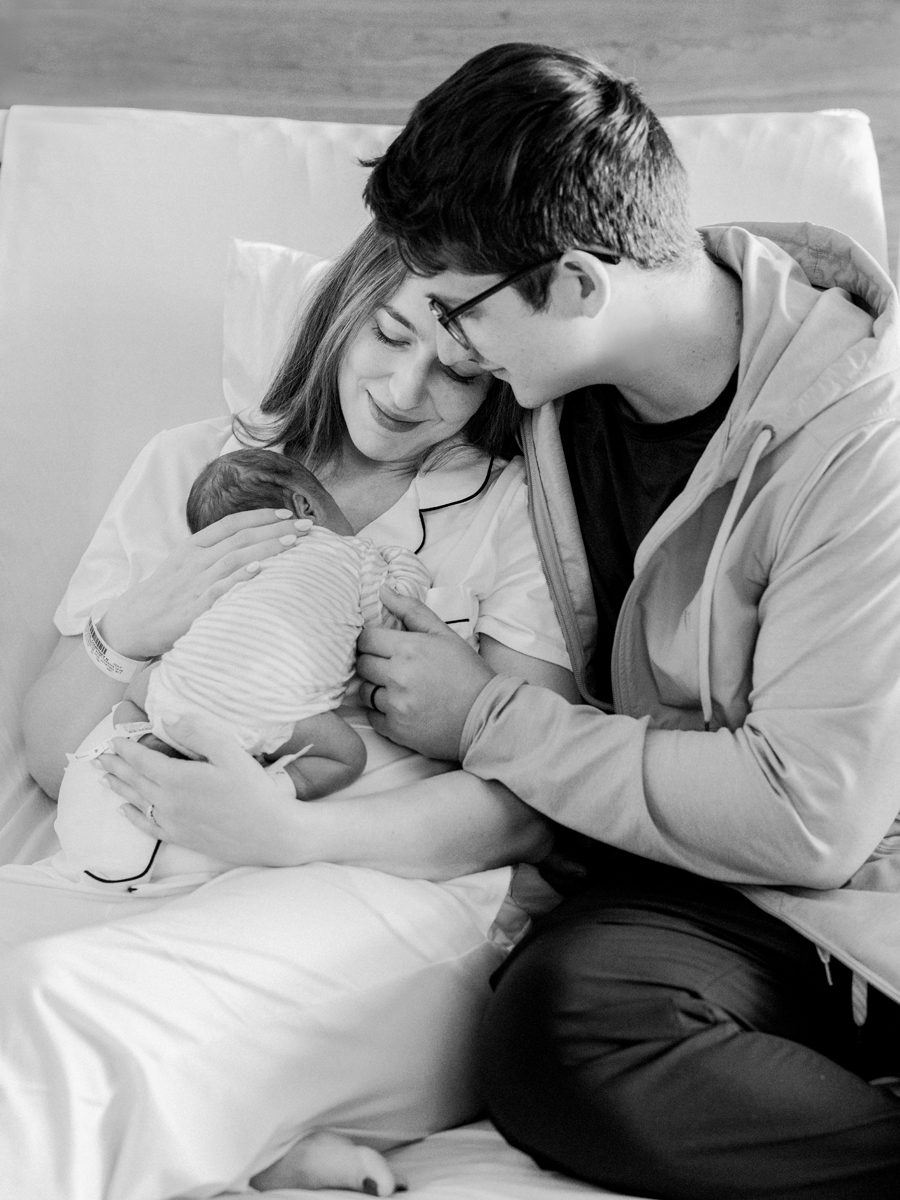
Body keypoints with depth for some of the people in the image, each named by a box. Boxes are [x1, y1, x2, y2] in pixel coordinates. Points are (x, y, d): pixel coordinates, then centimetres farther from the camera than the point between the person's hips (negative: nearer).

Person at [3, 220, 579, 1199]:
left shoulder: (515, 510, 8)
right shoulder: (187, 467, 18)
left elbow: (531, 802, -3)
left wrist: (286, 833, -18)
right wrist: (130, 630, -6)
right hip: (160, 887, 6)